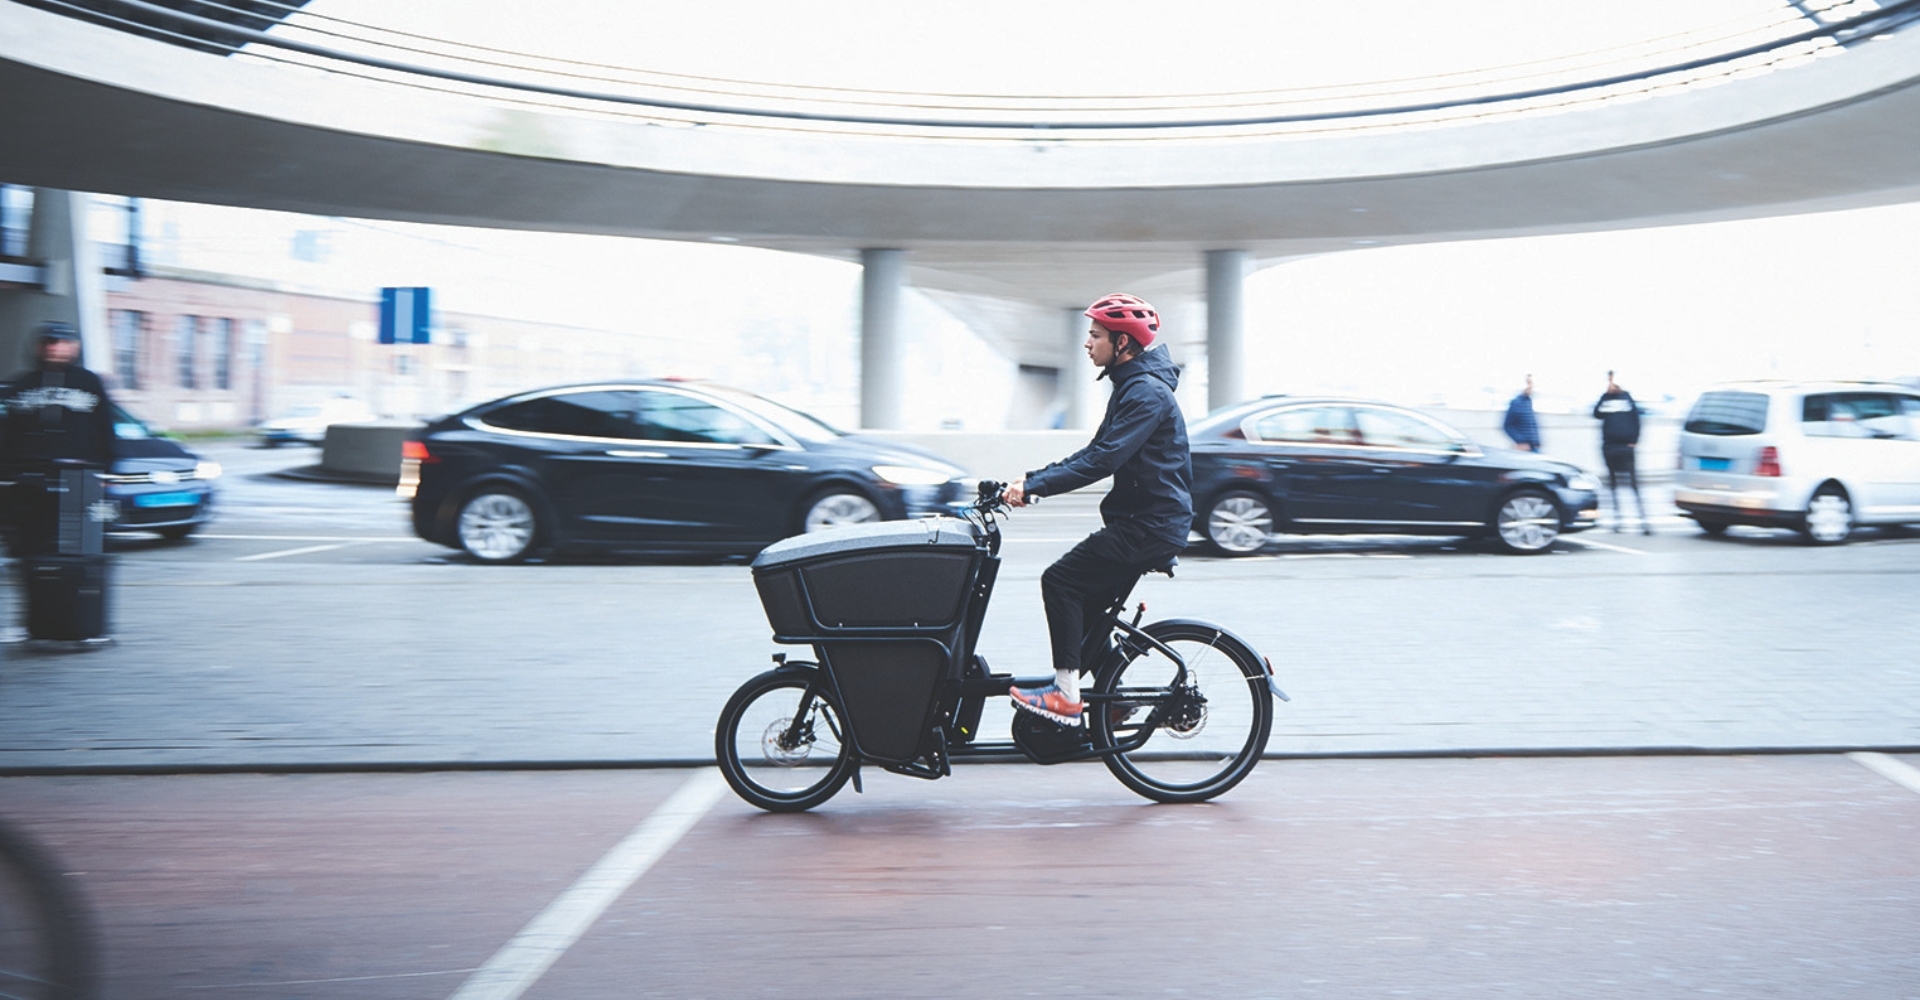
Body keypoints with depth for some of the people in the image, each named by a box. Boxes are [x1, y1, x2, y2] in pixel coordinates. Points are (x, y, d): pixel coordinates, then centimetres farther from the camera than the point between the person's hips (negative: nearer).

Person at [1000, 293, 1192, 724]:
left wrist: (1033, 487, -27)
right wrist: (1032, 478, 9)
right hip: (1142, 521, 10)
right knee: (1091, 605, 13)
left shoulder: (1147, 393, -17)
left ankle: (1066, 696, -11)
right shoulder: (1132, 387, 17)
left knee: (1061, 580, -14)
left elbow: (1103, 460, -26)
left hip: (1150, 526, -10)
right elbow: (1095, 452, 18)